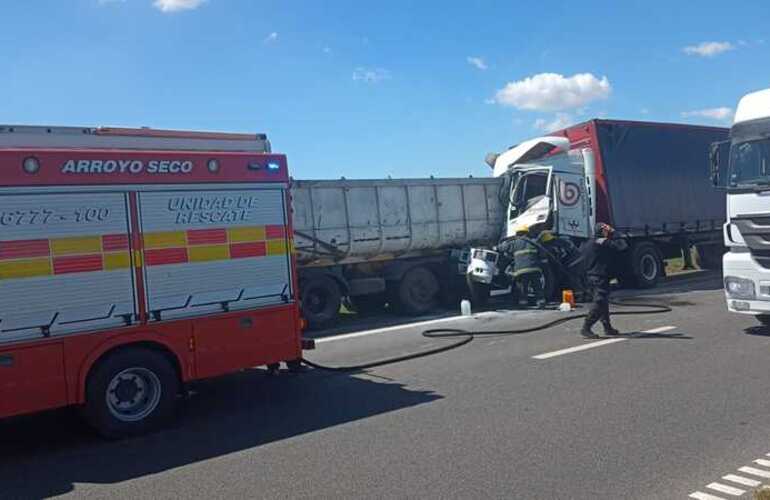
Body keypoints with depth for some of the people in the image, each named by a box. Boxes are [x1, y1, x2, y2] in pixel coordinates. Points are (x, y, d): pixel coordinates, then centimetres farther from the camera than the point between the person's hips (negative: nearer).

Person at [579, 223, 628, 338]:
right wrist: (614, 236, -1)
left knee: (603, 303, 17)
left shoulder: (588, 243, 12)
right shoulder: (605, 243, -13)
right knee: (599, 303, -9)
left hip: (590, 276, 9)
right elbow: (623, 246, -13)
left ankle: (607, 327, 25)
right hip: (600, 278, -9)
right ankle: (586, 328, -12)